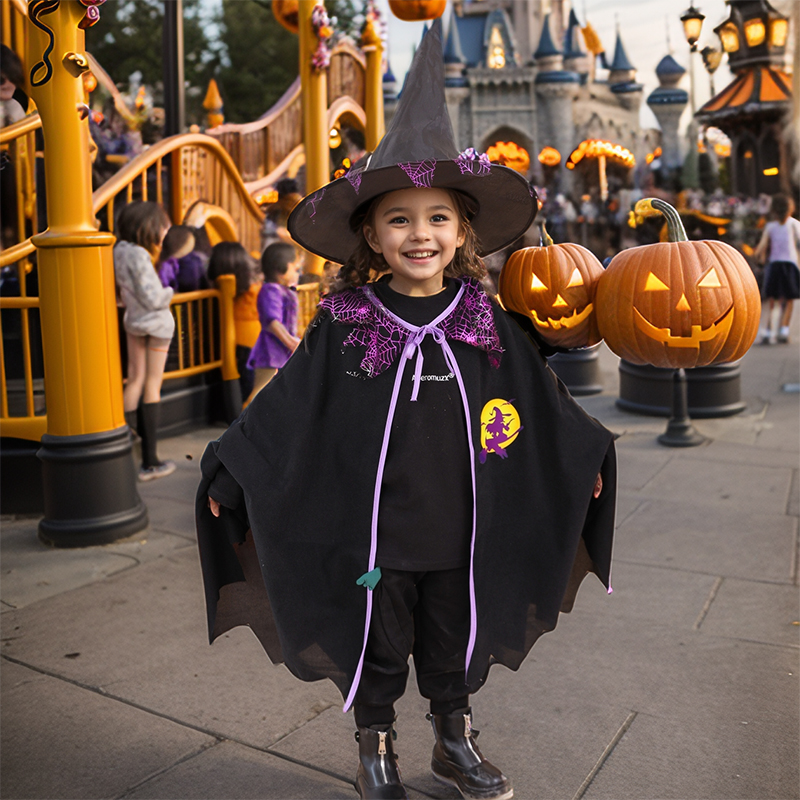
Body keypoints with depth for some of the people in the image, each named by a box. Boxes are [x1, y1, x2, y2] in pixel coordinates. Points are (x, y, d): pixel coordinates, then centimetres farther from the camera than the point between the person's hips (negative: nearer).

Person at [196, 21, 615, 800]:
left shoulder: (487, 323, -2)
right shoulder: (344, 325, -9)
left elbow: (540, 395, 10)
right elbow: (284, 406, -5)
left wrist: (586, 452, 17)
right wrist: (230, 472, -5)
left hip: (461, 529, 2)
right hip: (372, 529, -2)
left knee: (456, 643, 19)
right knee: (376, 647, 14)